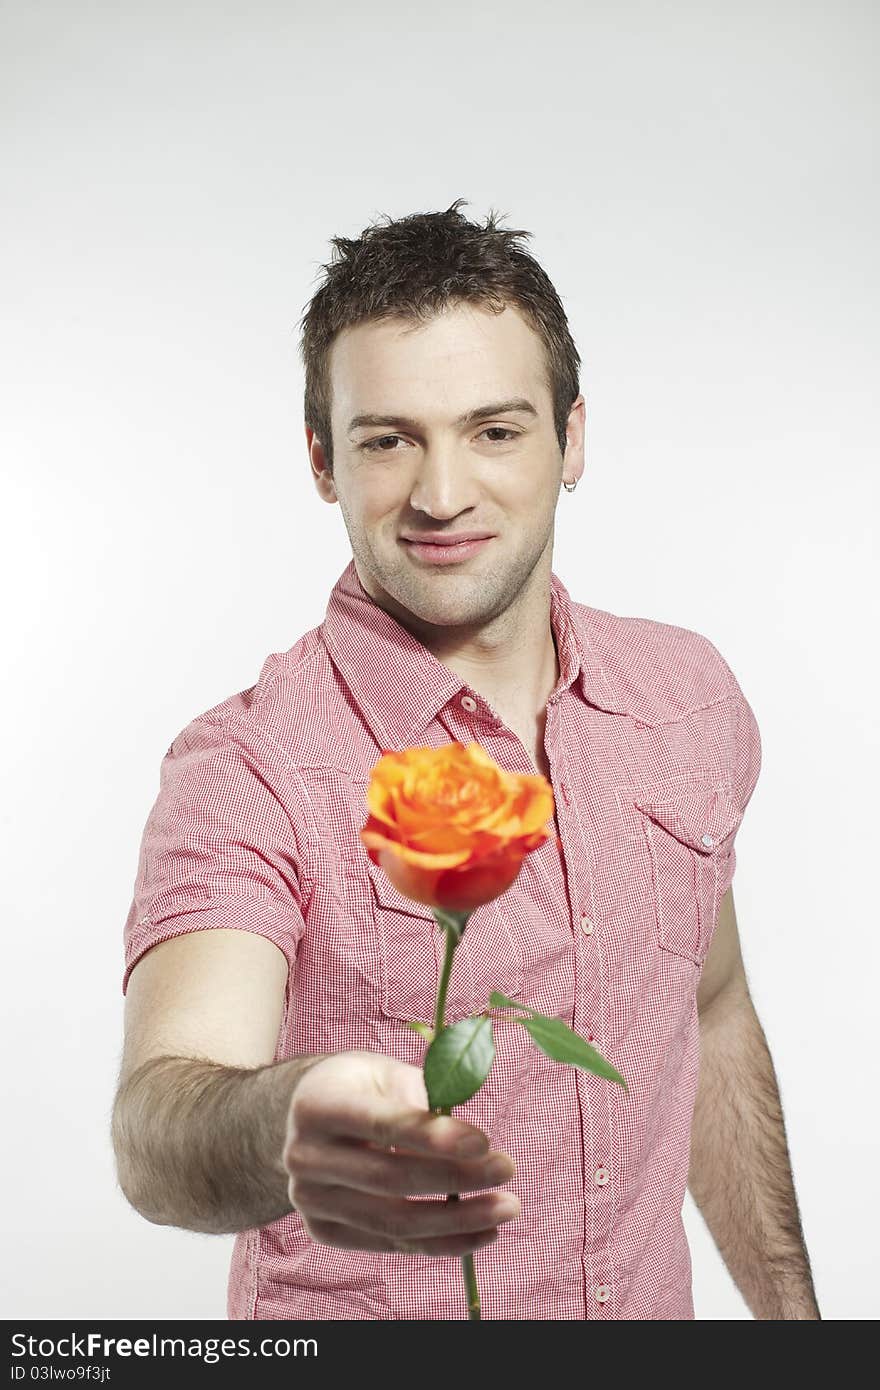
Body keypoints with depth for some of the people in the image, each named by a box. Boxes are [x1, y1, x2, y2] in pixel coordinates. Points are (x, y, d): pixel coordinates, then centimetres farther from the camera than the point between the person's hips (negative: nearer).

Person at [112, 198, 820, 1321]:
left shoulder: (691, 693, -6)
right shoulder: (247, 773, -21)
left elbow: (713, 1022, 5)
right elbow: (156, 1136, -34)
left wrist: (788, 1305, 6)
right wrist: (286, 1125, -55)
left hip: (652, 1305, 5)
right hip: (359, 1313, -4)